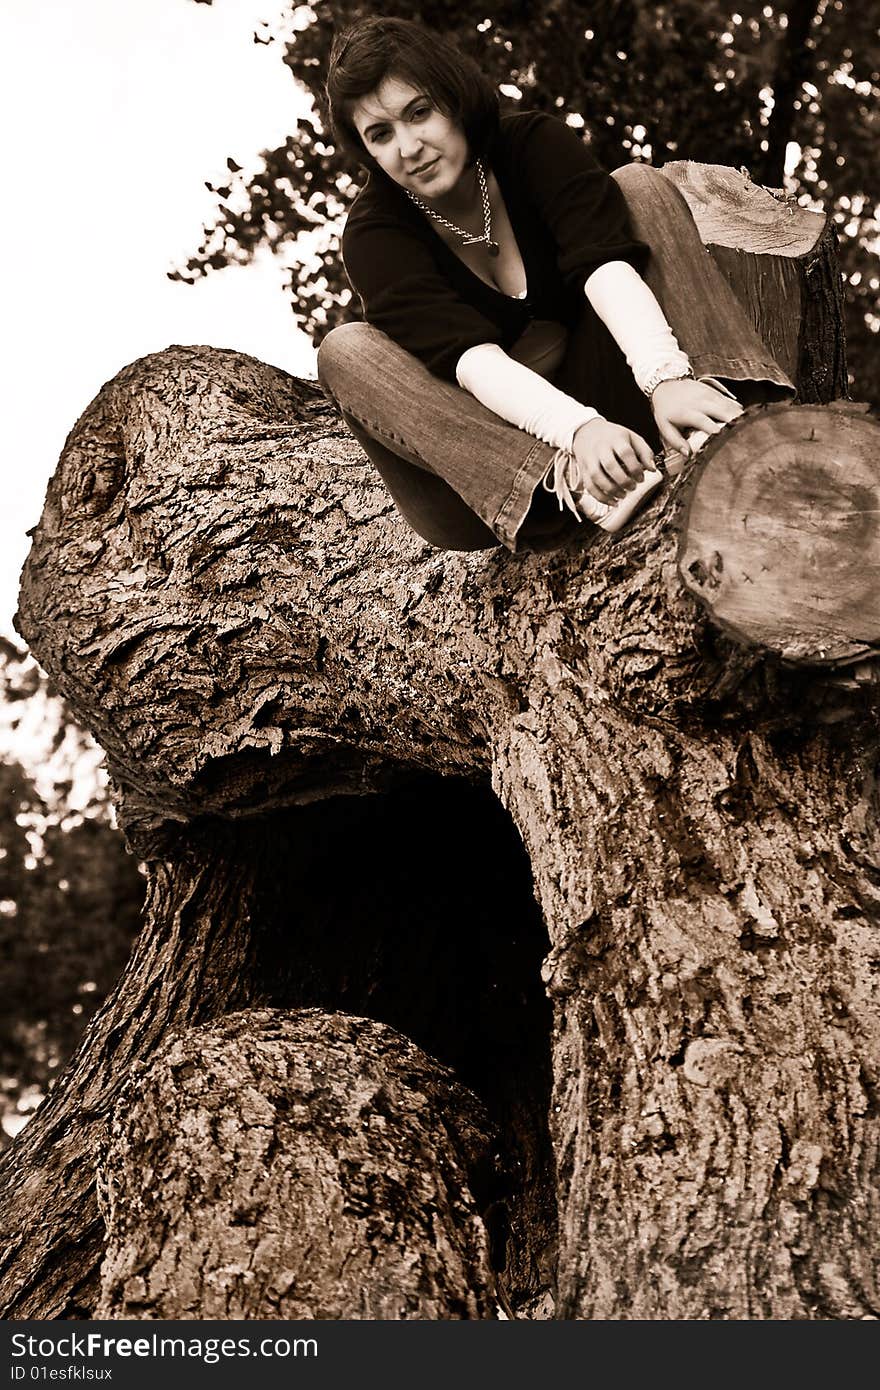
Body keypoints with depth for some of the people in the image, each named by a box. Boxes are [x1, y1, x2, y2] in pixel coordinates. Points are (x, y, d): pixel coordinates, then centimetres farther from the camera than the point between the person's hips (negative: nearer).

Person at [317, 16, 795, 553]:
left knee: (638, 184, -12)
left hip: (596, 395, 1)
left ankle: (724, 414, -34)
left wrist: (668, 378, -42)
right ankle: (559, 483, -45)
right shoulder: (375, 235, -11)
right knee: (346, 350, -26)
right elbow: (468, 355, -27)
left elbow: (603, 261, -24)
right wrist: (578, 429, -45)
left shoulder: (534, 144, -6)